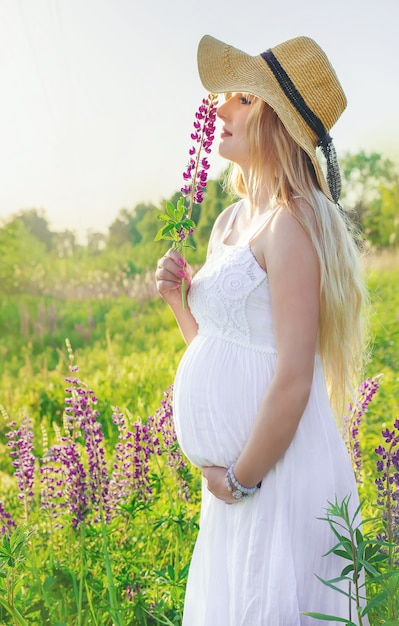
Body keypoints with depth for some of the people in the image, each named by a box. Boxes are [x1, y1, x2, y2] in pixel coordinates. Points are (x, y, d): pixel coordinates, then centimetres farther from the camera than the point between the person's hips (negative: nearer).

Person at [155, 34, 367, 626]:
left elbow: (293, 379, -21)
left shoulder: (292, 222, -17)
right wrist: (177, 298, 1)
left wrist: (241, 479, -14)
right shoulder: (230, 222, 11)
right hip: (235, 474, 9)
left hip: (279, 472, -9)